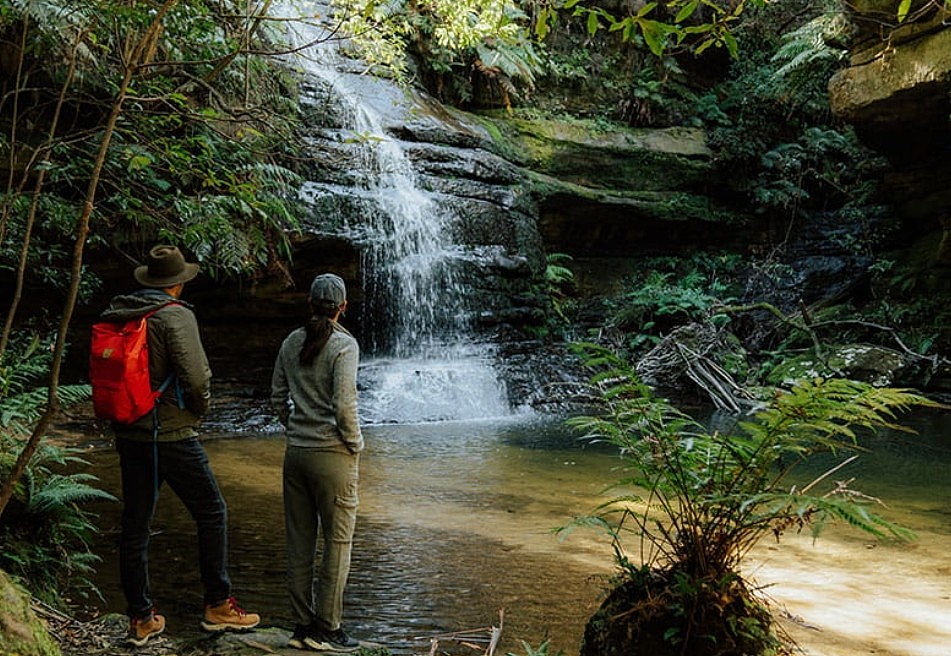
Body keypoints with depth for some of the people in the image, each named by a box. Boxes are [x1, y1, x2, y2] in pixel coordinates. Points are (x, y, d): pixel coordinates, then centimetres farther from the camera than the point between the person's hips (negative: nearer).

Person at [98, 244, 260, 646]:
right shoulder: (176, 315, -13)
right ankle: (218, 606, 12)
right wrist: (201, 407, -1)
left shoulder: (115, 314, 7)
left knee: (135, 524, 11)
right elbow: (196, 377, -20)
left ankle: (141, 619, 20)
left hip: (128, 434, 7)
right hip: (171, 435, -7)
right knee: (212, 514, 7)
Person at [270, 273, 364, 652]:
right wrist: (355, 444, -5)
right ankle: (327, 630, 12)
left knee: (299, 545, 12)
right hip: (333, 454, -6)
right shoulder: (344, 344, -12)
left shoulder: (291, 343, 6)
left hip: (295, 452, 6)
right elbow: (344, 405, -18)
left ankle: (302, 627, 21)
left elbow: (277, 398, 10)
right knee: (337, 543, 6)